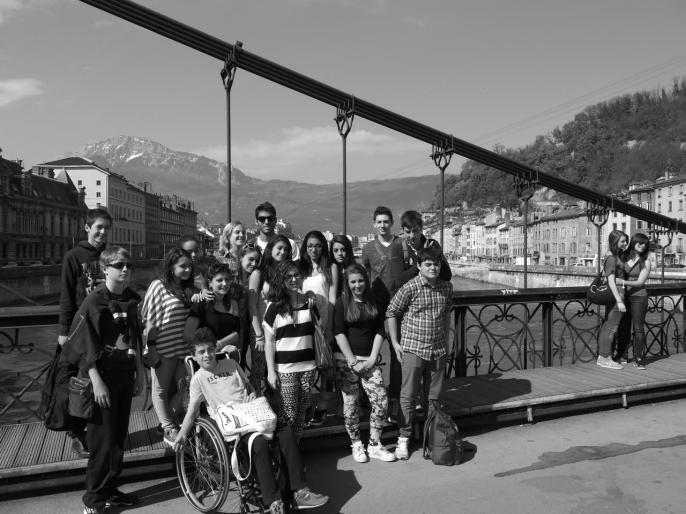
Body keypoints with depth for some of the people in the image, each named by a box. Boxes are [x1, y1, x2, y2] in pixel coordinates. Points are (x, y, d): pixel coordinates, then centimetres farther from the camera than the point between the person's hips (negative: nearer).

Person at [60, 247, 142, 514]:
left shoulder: (133, 299, 6)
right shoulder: (94, 301, -12)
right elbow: (85, 346, -14)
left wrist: (139, 371, 13)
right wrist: (97, 382, -18)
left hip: (126, 374, 6)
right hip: (102, 375, -6)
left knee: (119, 436, 12)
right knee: (103, 439, 1)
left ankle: (110, 490, 27)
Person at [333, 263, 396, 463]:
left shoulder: (374, 303, 9)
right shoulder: (341, 304, -2)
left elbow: (379, 332, 7)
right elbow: (339, 334, -8)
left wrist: (372, 358, -4)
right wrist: (353, 362, -13)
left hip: (368, 360, 3)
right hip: (345, 360, -3)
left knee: (381, 401, -3)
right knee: (350, 404, 2)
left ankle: (374, 445, 14)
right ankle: (356, 445, 22)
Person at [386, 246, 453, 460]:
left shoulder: (447, 287, 4)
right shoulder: (410, 288, -11)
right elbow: (391, 313, -4)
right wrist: (395, 342, -5)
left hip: (438, 350, 4)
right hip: (413, 349, -4)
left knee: (434, 396, 13)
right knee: (408, 395, 2)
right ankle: (403, 438, 14)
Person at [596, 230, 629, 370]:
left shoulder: (617, 256, 9)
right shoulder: (611, 258, -18)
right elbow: (611, 281, -24)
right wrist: (619, 301, -28)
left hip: (614, 294, 10)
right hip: (614, 295, -10)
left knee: (607, 327, 13)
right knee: (612, 328, -4)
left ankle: (602, 357, 20)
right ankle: (605, 359, 2)